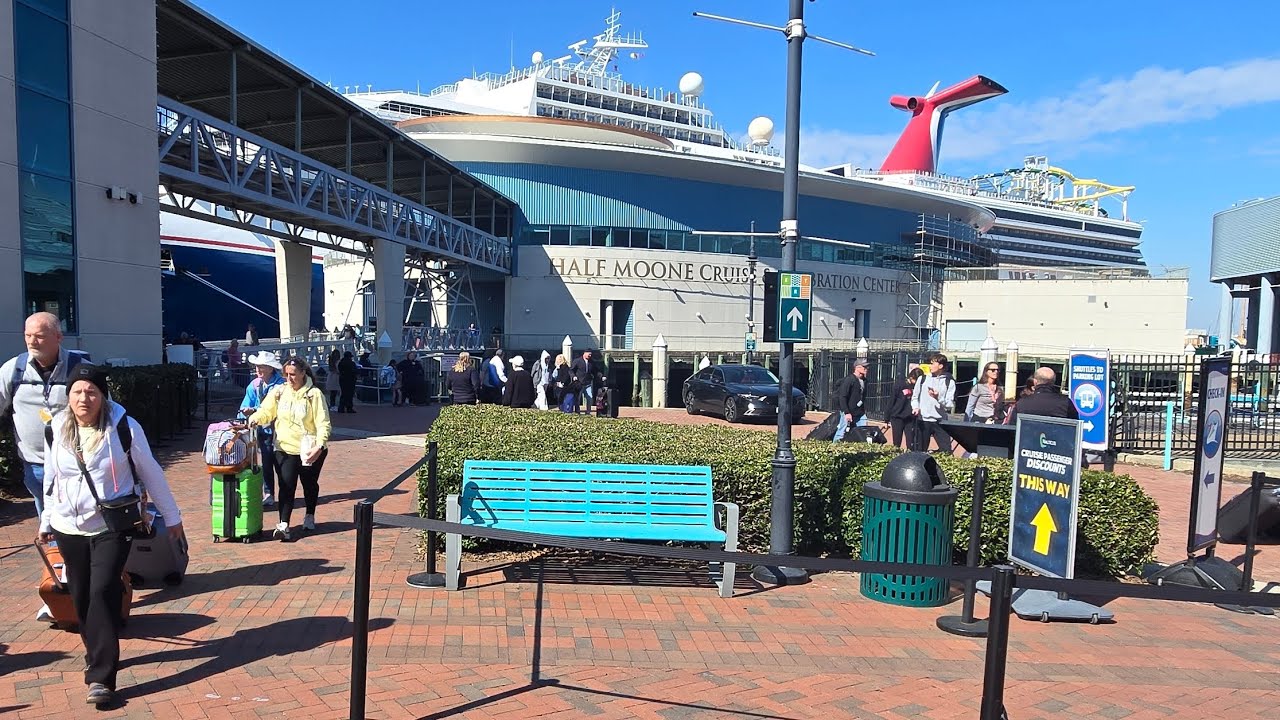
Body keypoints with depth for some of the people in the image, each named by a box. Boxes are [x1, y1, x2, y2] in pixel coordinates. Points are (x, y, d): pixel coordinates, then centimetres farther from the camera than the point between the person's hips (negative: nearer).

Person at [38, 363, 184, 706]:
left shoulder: (124, 427, -11)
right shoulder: (55, 431, 0)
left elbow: (150, 474, -4)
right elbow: (52, 481, 15)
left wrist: (172, 516, 1)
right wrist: (46, 522, 20)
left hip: (112, 527, -4)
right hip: (70, 529, 4)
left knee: (103, 593, -12)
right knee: (81, 597, 11)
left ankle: (101, 676, -7)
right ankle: (97, 654, 33)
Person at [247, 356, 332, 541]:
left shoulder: (314, 394, -12)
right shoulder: (279, 391, -1)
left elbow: (323, 424, -15)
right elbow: (265, 411, 1)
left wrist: (319, 446, -27)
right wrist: (255, 418, -22)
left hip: (310, 450, -1)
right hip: (285, 448, 2)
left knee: (310, 484, 16)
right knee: (286, 486, -8)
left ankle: (310, 516, 37)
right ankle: (283, 525, -9)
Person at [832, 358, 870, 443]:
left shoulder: (864, 381, 10)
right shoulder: (849, 380, -13)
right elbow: (842, 397, -16)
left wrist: (864, 409, 11)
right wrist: (846, 413, -21)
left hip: (860, 413, 7)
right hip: (848, 413, -7)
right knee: (841, 433, -2)